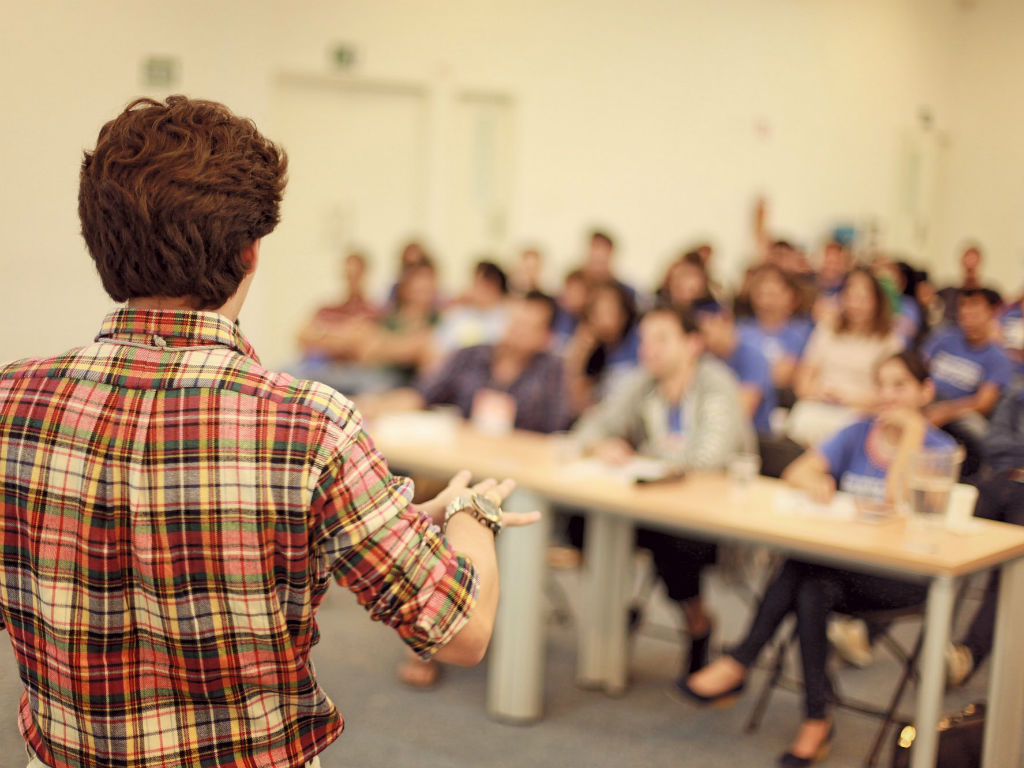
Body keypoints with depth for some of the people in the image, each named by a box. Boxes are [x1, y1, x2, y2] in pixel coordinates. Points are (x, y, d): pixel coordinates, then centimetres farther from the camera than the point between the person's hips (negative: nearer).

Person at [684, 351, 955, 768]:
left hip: (905, 576, -4)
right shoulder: (859, 434, 15)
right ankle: (816, 719, -27)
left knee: (809, 562, -31)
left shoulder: (940, 448, 0)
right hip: (845, 565, 4)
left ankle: (739, 662, -20)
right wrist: (815, 481, -19)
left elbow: (897, 498, -17)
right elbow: (795, 472, 4)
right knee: (811, 590, -32)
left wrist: (912, 430, -12)